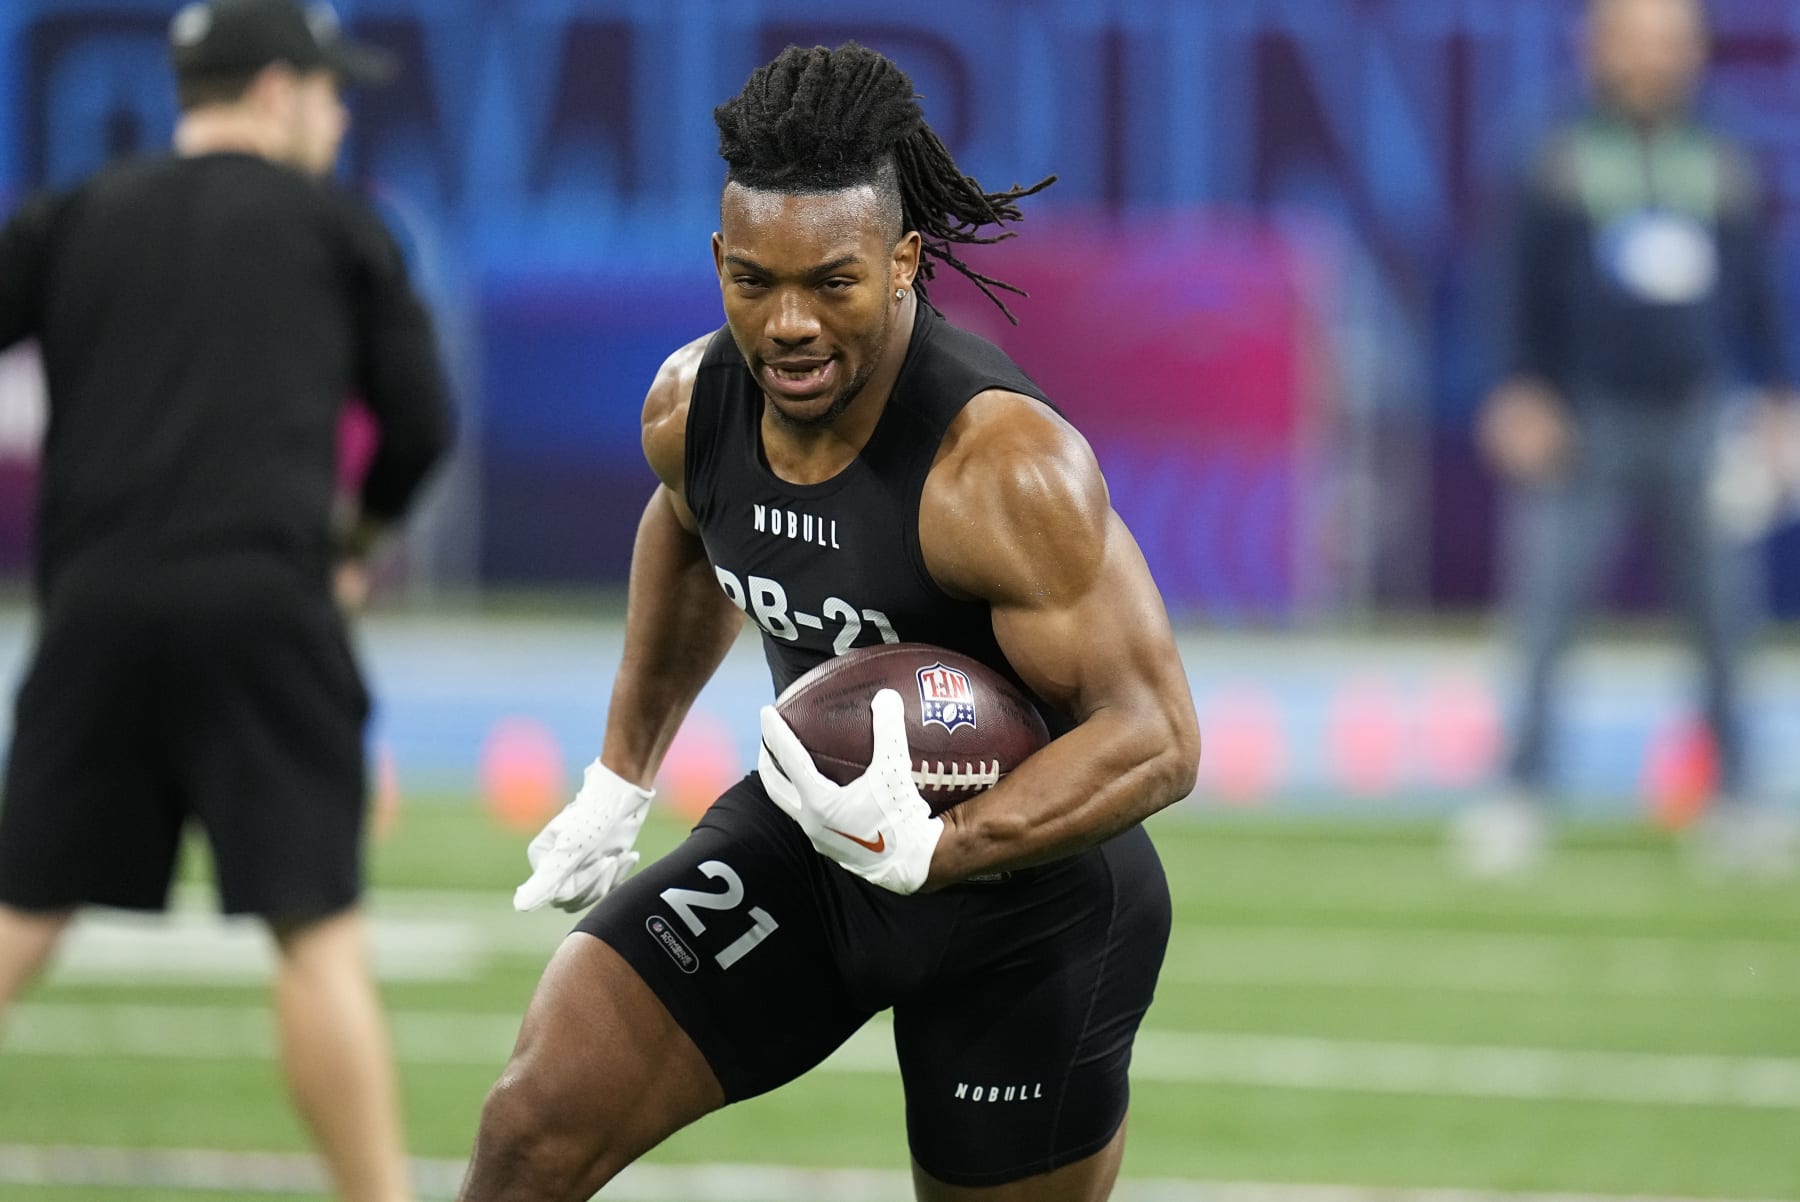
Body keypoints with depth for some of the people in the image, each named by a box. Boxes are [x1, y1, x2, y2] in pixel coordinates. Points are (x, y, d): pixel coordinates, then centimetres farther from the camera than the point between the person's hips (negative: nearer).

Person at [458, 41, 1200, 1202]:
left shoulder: (1006, 469, -30)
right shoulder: (693, 406, -9)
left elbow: (1158, 737, -29)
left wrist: (926, 852, -39)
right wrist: (622, 777, 20)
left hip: (1028, 891, -5)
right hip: (807, 834, 5)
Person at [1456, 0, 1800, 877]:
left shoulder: (1722, 171, 6)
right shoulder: (1566, 166, 0)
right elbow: (1528, 298, 1)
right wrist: (1524, 395, -7)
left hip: (1694, 425, 2)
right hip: (1586, 429, -2)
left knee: (1722, 622, 5)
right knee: (1543, 618, -6)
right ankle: (1521, 799, -2)